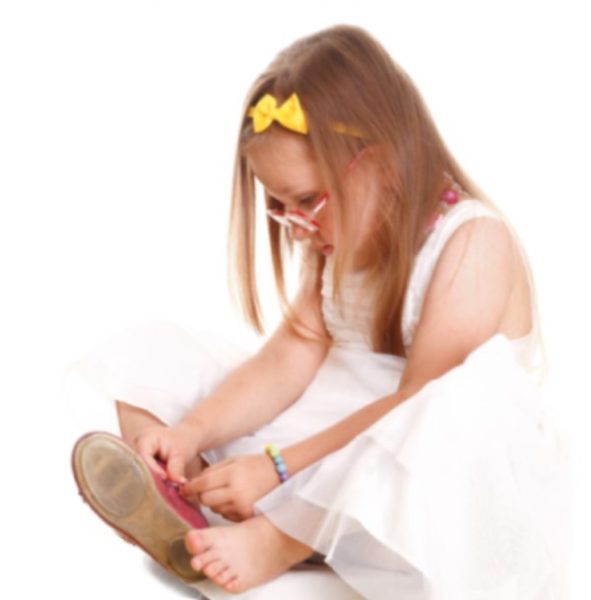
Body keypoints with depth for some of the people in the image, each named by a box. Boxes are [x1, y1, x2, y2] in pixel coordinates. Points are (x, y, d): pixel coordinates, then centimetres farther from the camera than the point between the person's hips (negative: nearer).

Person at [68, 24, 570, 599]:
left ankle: (273, 546, -29)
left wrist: (277, 467, -24)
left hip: (451, 484, -6)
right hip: (336, 443, 7)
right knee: (152, 355, 1)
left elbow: (418, 407, -22)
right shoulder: (340, 238, 7)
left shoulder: (473, 241, -16)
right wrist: (188, 432, -17)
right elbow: (287, 361, -2)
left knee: (473, 410, -43)